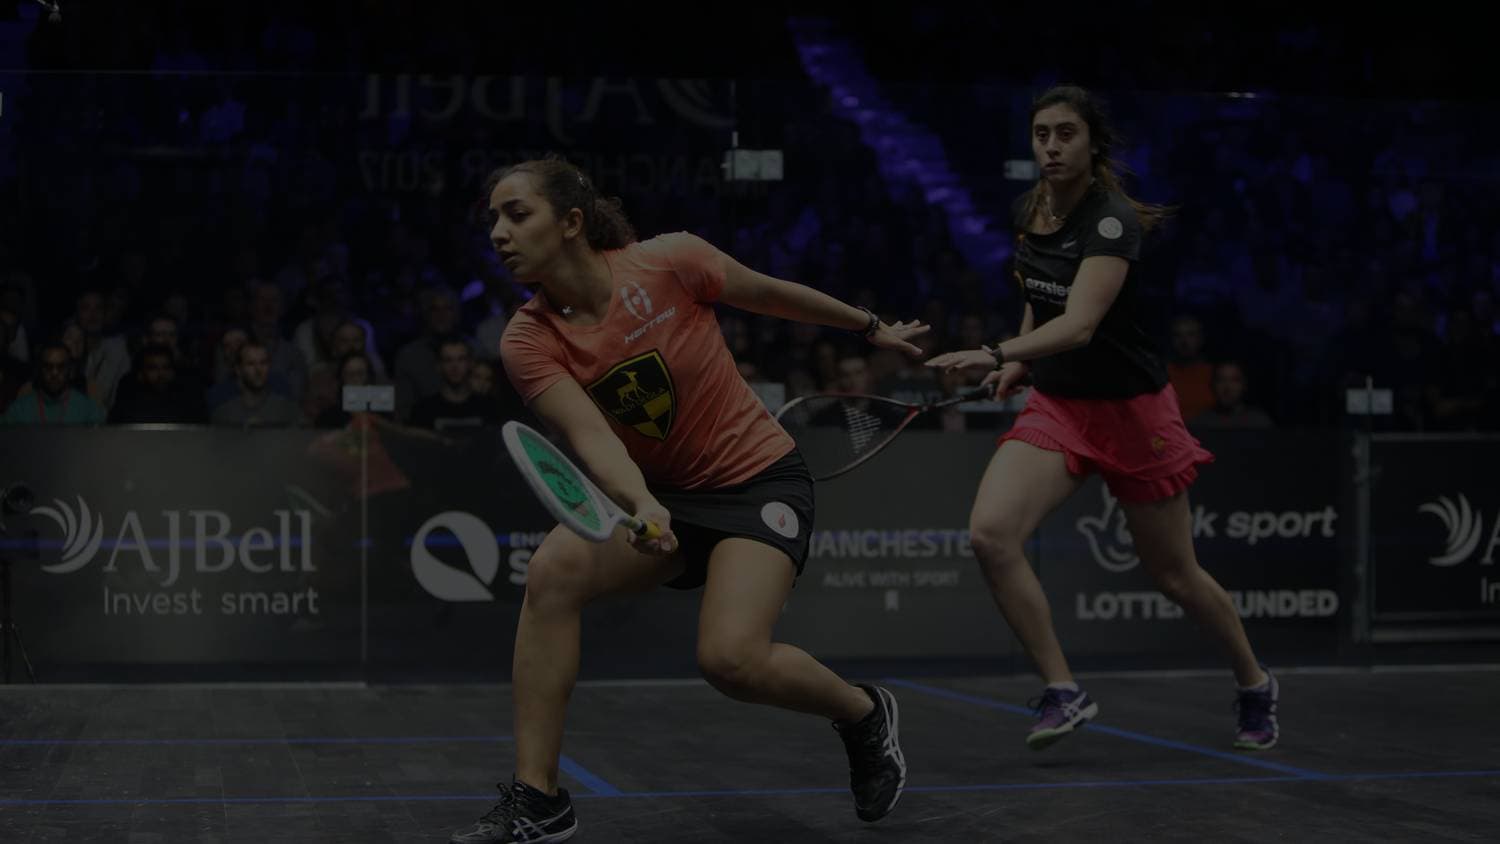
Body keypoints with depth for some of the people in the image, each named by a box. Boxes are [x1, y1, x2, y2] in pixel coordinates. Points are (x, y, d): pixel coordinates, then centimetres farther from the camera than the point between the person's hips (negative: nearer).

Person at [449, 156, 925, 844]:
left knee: (730, 659, -25)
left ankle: (863, 713, 8)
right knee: (554, 569, -25)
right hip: (655, 494, 4)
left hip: (758, 479, -3)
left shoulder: (669, 262, -17)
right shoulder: (528, 342, -10)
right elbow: (590, 436, -25)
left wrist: (871, 327, 14)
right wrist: (640, 505, -45)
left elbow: (774, 295, 1)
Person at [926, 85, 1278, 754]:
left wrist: (995, 354, -49)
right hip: (1055, 404, 5)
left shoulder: (1112, 220, -21)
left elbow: (1080, 324, -36)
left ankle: (1254, 684, 37)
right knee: (990, 533, -20)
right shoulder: (1028, 210, 0)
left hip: (1131, 409, -5)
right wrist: (1019, 361, 6)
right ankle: (1063, 693, -9)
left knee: (1173, 574, 9)